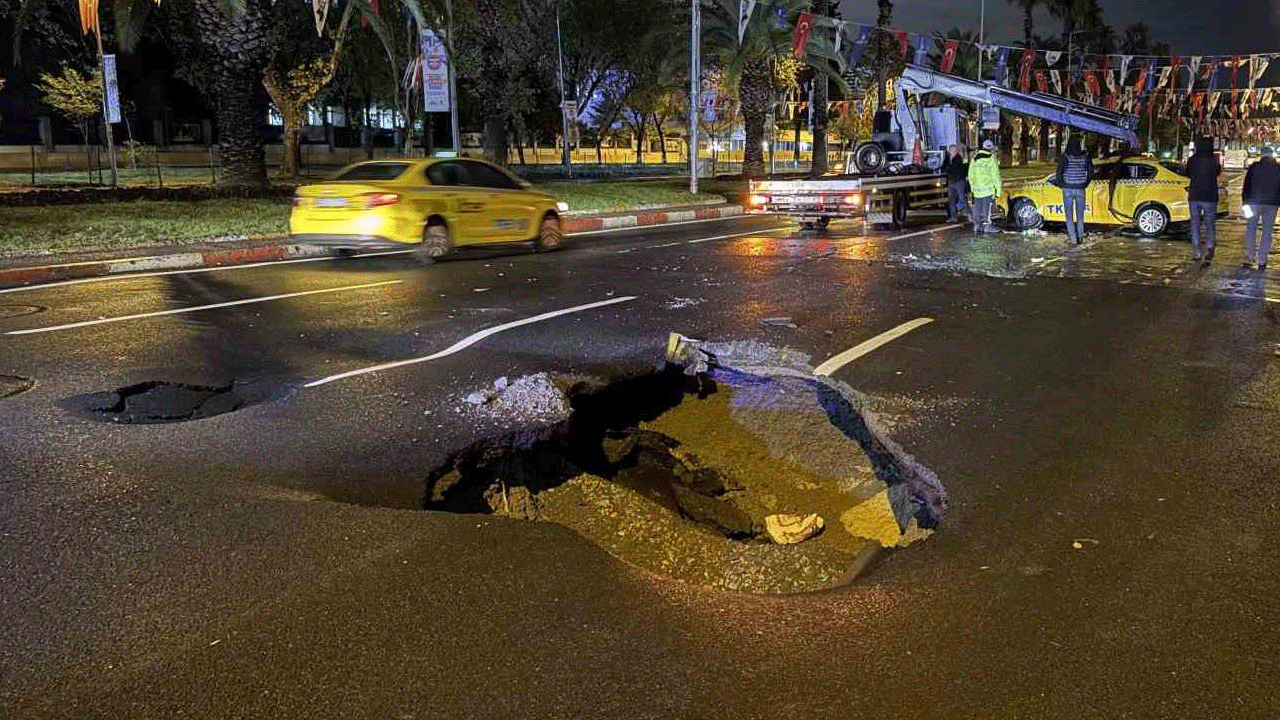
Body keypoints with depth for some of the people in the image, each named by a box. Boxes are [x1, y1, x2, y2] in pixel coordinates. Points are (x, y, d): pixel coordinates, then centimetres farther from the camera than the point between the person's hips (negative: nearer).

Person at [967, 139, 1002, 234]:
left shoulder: (974, 158, 8)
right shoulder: (991, 159, -6)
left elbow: (970, 175, 15)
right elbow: (996, 176, -6)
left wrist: (972, 186, 25)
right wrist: (998, 190, -2)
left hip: (977, 188, 4)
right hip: (988, 189, -4)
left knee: (977, 208, 9)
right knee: (986, 208, 0)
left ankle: (976, 228, 11)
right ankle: (986, 227, 0)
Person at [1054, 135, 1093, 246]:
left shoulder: (1064, 157, -11)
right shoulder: (1085, 156, -2)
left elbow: (1059, 173, -10)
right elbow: (1091, 173, 3)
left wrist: (1060, 184, 8)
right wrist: (1085, 184, 18)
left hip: (1068, 189, -3)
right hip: (1080, 189, 3)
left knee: (1069, 215, 5)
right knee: (1080, 215, 16)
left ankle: (1073, 238, 1)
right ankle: (1080, 237, 19)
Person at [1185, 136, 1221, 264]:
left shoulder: (1192, 160, -5)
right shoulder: (1214, 161, -8)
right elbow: (1218, 172, 11)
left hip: (1194, 197, 1)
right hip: (1210, 198, -1)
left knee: (1195, 223, 10)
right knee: (1210, 225, 6)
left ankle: (1196, 252, 8)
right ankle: (1209, 250, -4)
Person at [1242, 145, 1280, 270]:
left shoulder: (1254, 167, 0)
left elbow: (1247, 185, -2)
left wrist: (1245, 203, 0)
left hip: (1255, 203, -1)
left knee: (1251, 230, 9)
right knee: (1267, 232, 6)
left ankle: (1249, 259, 4)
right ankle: (1262, 261, 5)